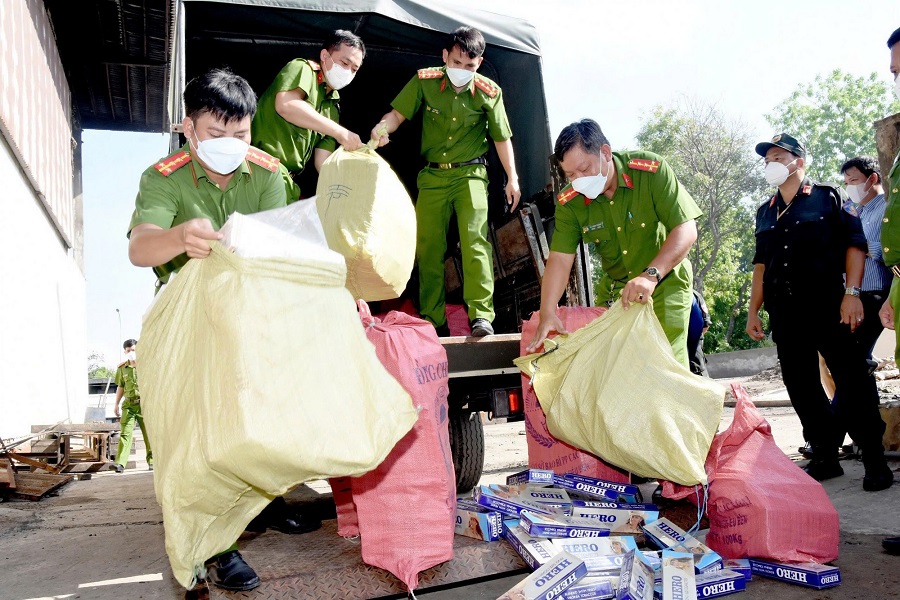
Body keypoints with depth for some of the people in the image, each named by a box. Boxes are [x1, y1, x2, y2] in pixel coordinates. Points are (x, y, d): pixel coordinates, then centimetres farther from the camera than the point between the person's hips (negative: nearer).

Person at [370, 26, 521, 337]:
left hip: (470, 174, -2)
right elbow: (398, 113, -1)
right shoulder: (424, 80, -4)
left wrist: (512, 178, 2)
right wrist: (383, 128, -23)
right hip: (432, 175, 3)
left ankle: (481, 315, -21)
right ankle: (434, 322, 15)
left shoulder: (488, 92, -5)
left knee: (475, 239, -21)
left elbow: (501, 137, 3)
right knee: (427, 248, 4)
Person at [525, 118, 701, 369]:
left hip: (665, 280, -3)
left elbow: (686, 230, -23)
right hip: (614, 288, 3)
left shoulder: (652, 170, -21)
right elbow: (560, 259, -15)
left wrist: (651, 275, -36)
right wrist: (547, 313, -28)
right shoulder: (570, 202, -12)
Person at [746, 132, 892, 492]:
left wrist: (851, 293, -13)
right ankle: (825, 458, 18)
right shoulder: (765, 212, 17)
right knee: (801, 388, 7)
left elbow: (854, 244, -2)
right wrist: (753, 310, 13)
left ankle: (875, 461, 9)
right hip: (785, 314, 5)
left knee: (853, 382, -3)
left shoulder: (827, 197, 4)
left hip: (828, 308, -5)